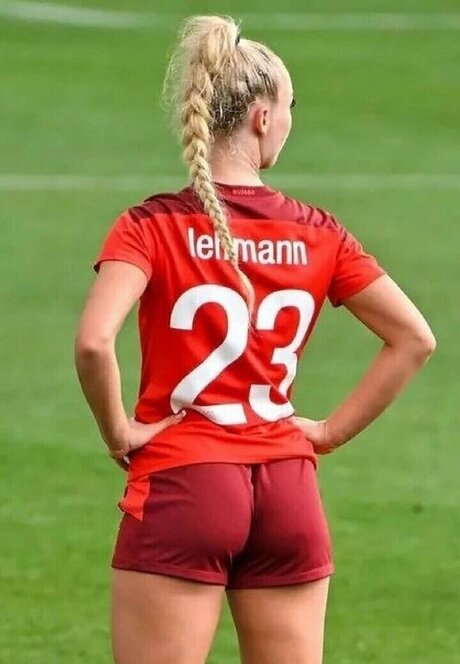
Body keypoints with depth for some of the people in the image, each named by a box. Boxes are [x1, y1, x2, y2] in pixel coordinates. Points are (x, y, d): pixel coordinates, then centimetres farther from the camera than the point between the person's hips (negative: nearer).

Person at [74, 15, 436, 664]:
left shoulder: (154, 226, -8)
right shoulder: (316, 233, 3)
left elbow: (93, 342, -23)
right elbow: (415, 339, 5)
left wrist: (118, 432, -8)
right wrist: (331, 432, 8)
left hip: (181, 487, -4)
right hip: (289, 493, 4)